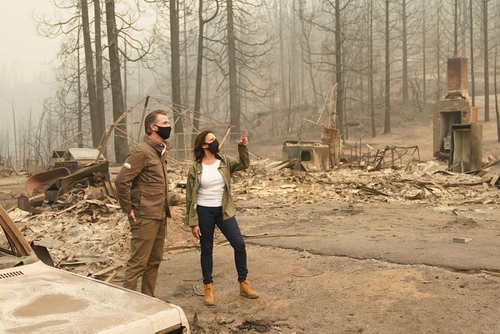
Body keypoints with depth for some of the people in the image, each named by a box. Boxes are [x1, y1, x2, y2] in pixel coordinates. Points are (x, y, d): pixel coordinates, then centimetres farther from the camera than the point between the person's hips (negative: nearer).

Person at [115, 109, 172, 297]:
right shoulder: (142, 151, -15)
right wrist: (128, 209, -14)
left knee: (154, 261, 14)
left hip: (160, 216, 9)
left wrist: (164, 209, 12)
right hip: (145, 217, -9)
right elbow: (121, 180, -19)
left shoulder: (160, 151, 12)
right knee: (138, 262, -3)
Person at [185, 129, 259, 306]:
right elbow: (190, 197, -5)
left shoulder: (225, 162, 3)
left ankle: (243, 283, 15)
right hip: (204, 212, -3)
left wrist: (242, 147, -26)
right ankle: (208, 288, 20)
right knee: (207, 250, 7)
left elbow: (243, 165, -11)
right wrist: (193, 222, -8)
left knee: (239, 244, -1)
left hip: (224, 211, 3)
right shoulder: (195, 168, -6)